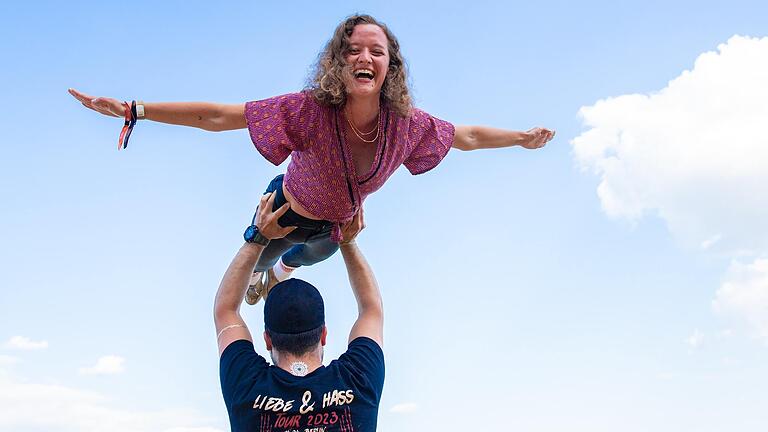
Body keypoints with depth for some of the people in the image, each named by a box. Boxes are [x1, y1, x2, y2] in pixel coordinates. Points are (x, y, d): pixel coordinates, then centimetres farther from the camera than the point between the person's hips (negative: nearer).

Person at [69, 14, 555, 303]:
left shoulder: (407, 123, -32)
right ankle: (262, 271, 70)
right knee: (259, 258, 30)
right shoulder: (311, 110, -43)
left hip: (340, 224, 4)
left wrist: (522, 137, -3)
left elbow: (465, 135, -12)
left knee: (312, 255, 39)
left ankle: (285, 266, 78)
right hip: (287, 211, -4)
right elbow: (218, 116, -41)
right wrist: (134, 110, -45)